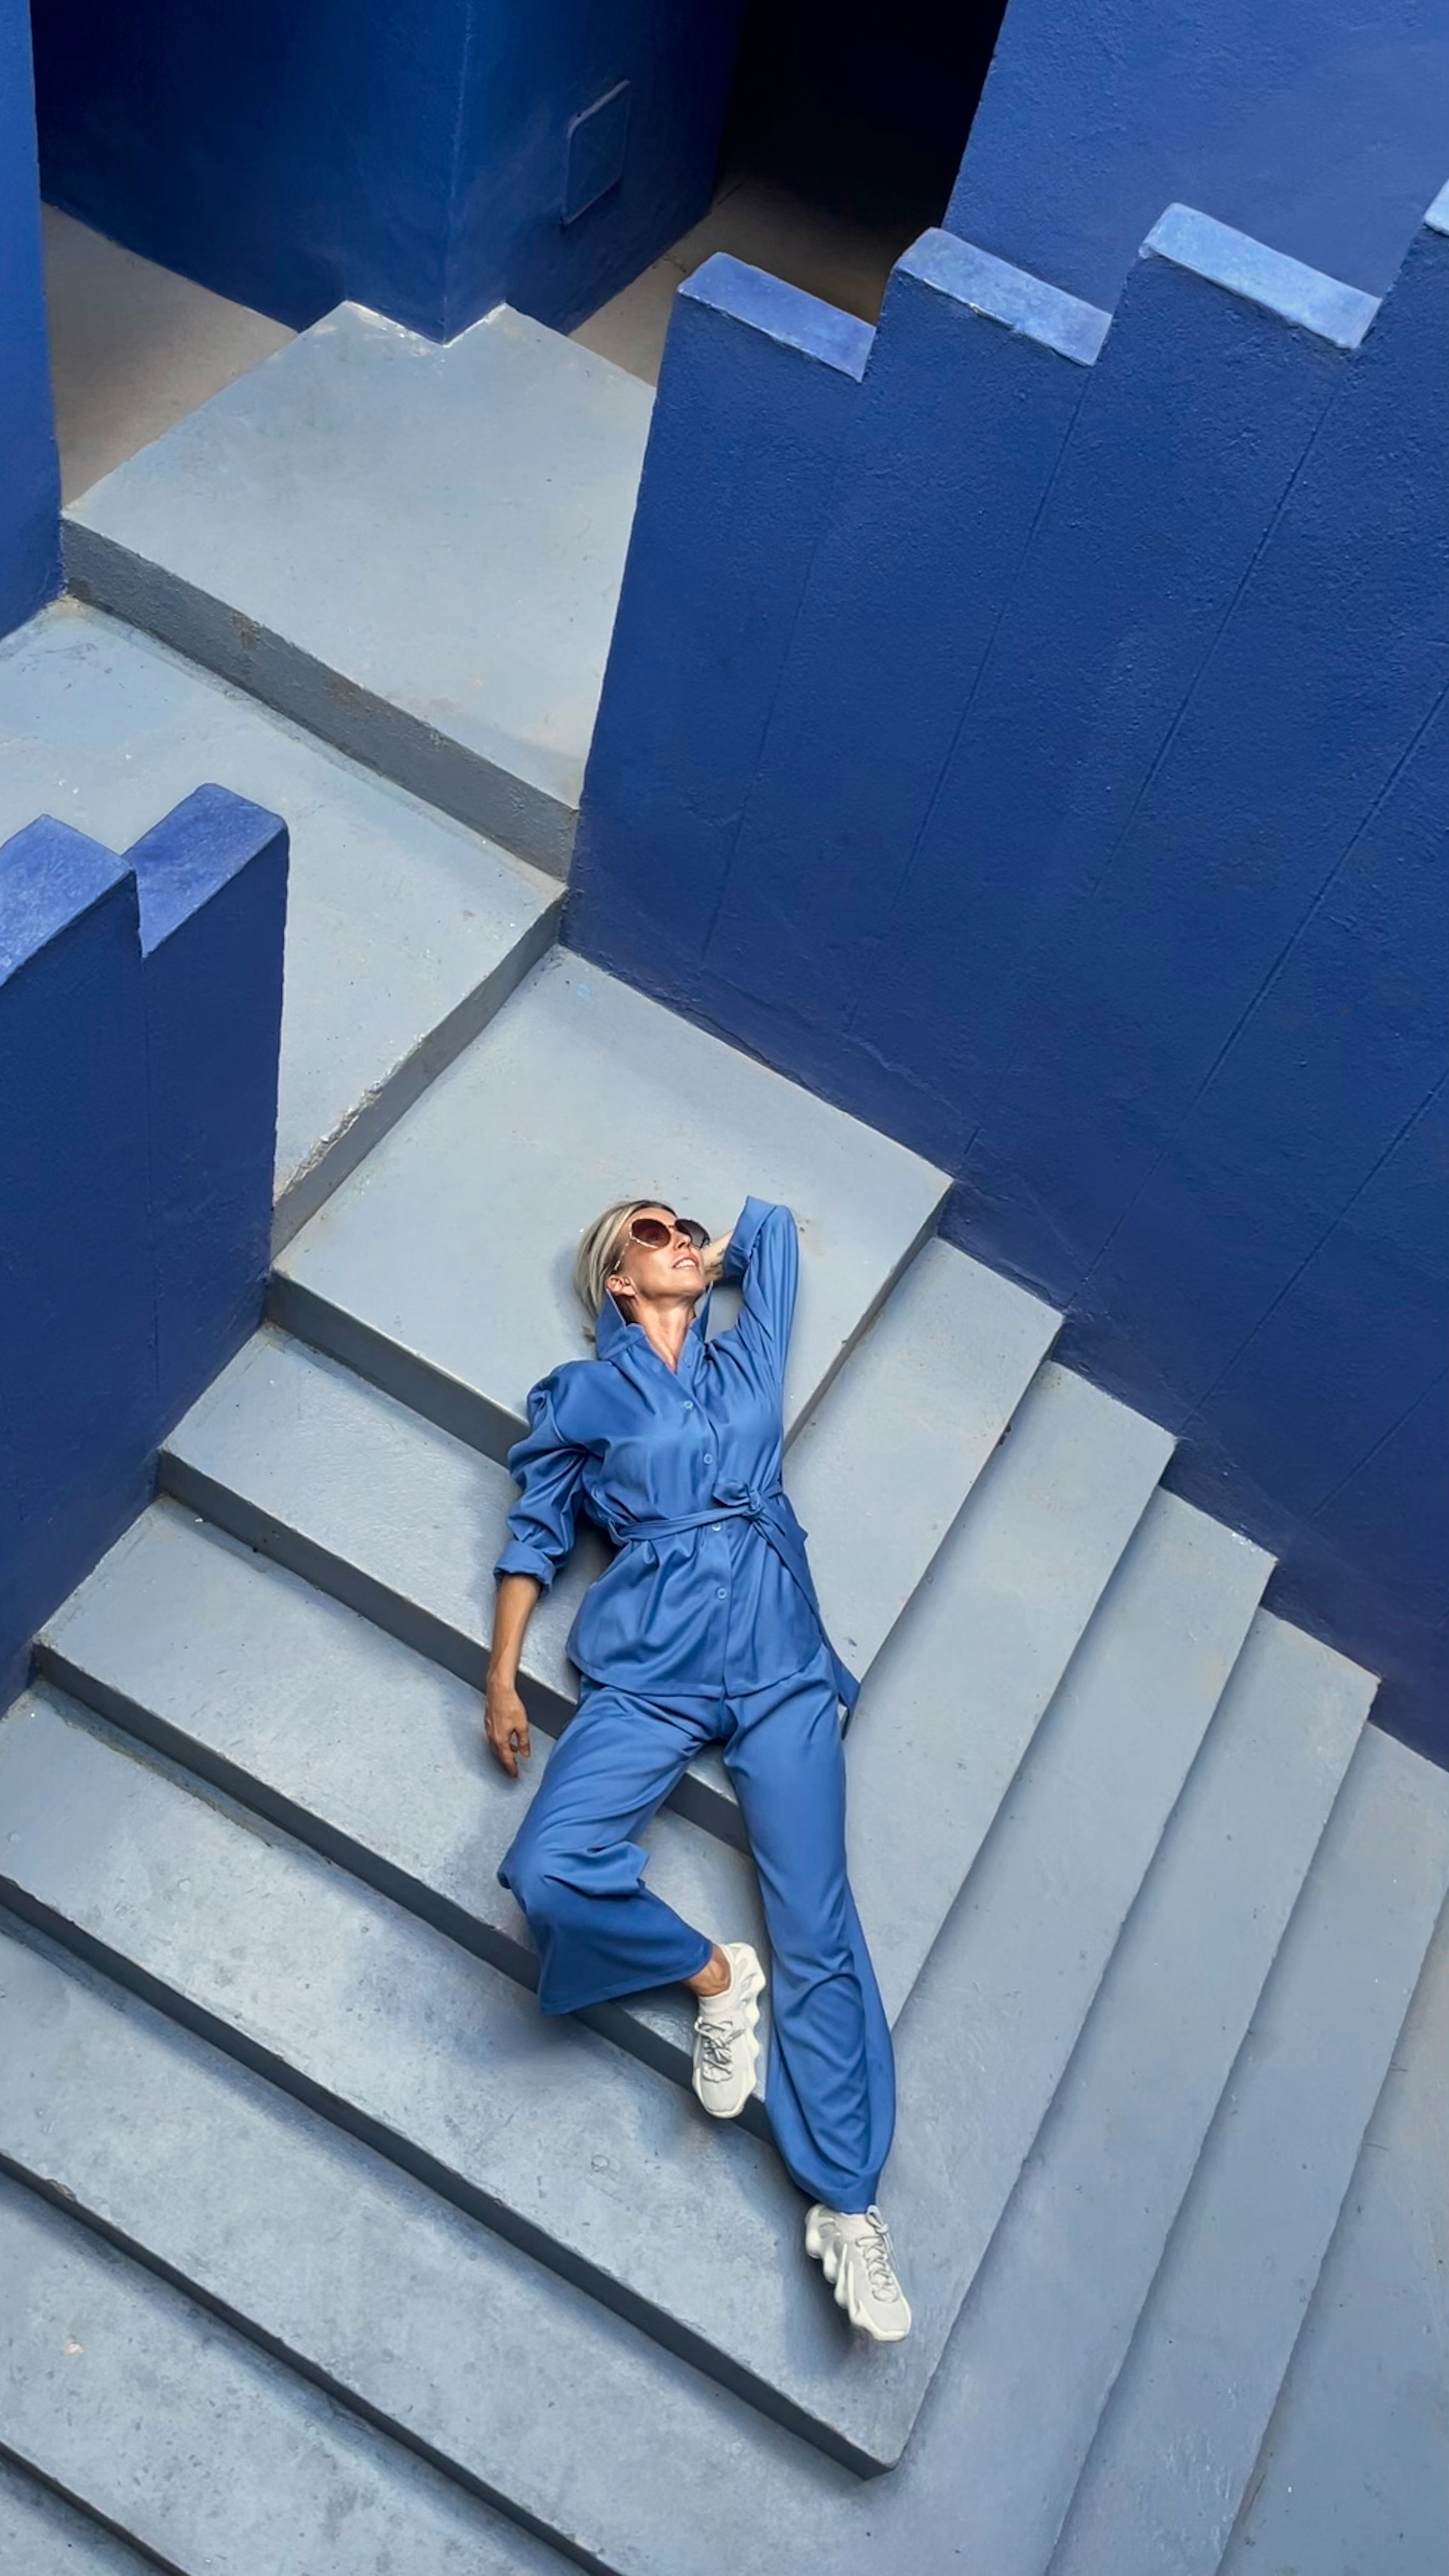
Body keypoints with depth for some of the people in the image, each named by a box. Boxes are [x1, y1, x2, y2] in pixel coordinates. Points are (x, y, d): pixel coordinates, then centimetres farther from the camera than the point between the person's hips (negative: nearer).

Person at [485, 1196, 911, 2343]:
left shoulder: (749, 1361, 19)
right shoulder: (585, 1395, 13)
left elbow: (770, 1223, 34)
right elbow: (535, 1534, 11)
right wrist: (501, 1676, 4)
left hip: (780, 1662, 1)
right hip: (652, 1669, -1)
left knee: (817, 1928, -6)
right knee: (551, 1875, -23)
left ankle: (848, 2205, 0)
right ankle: (714, 1974, 3)